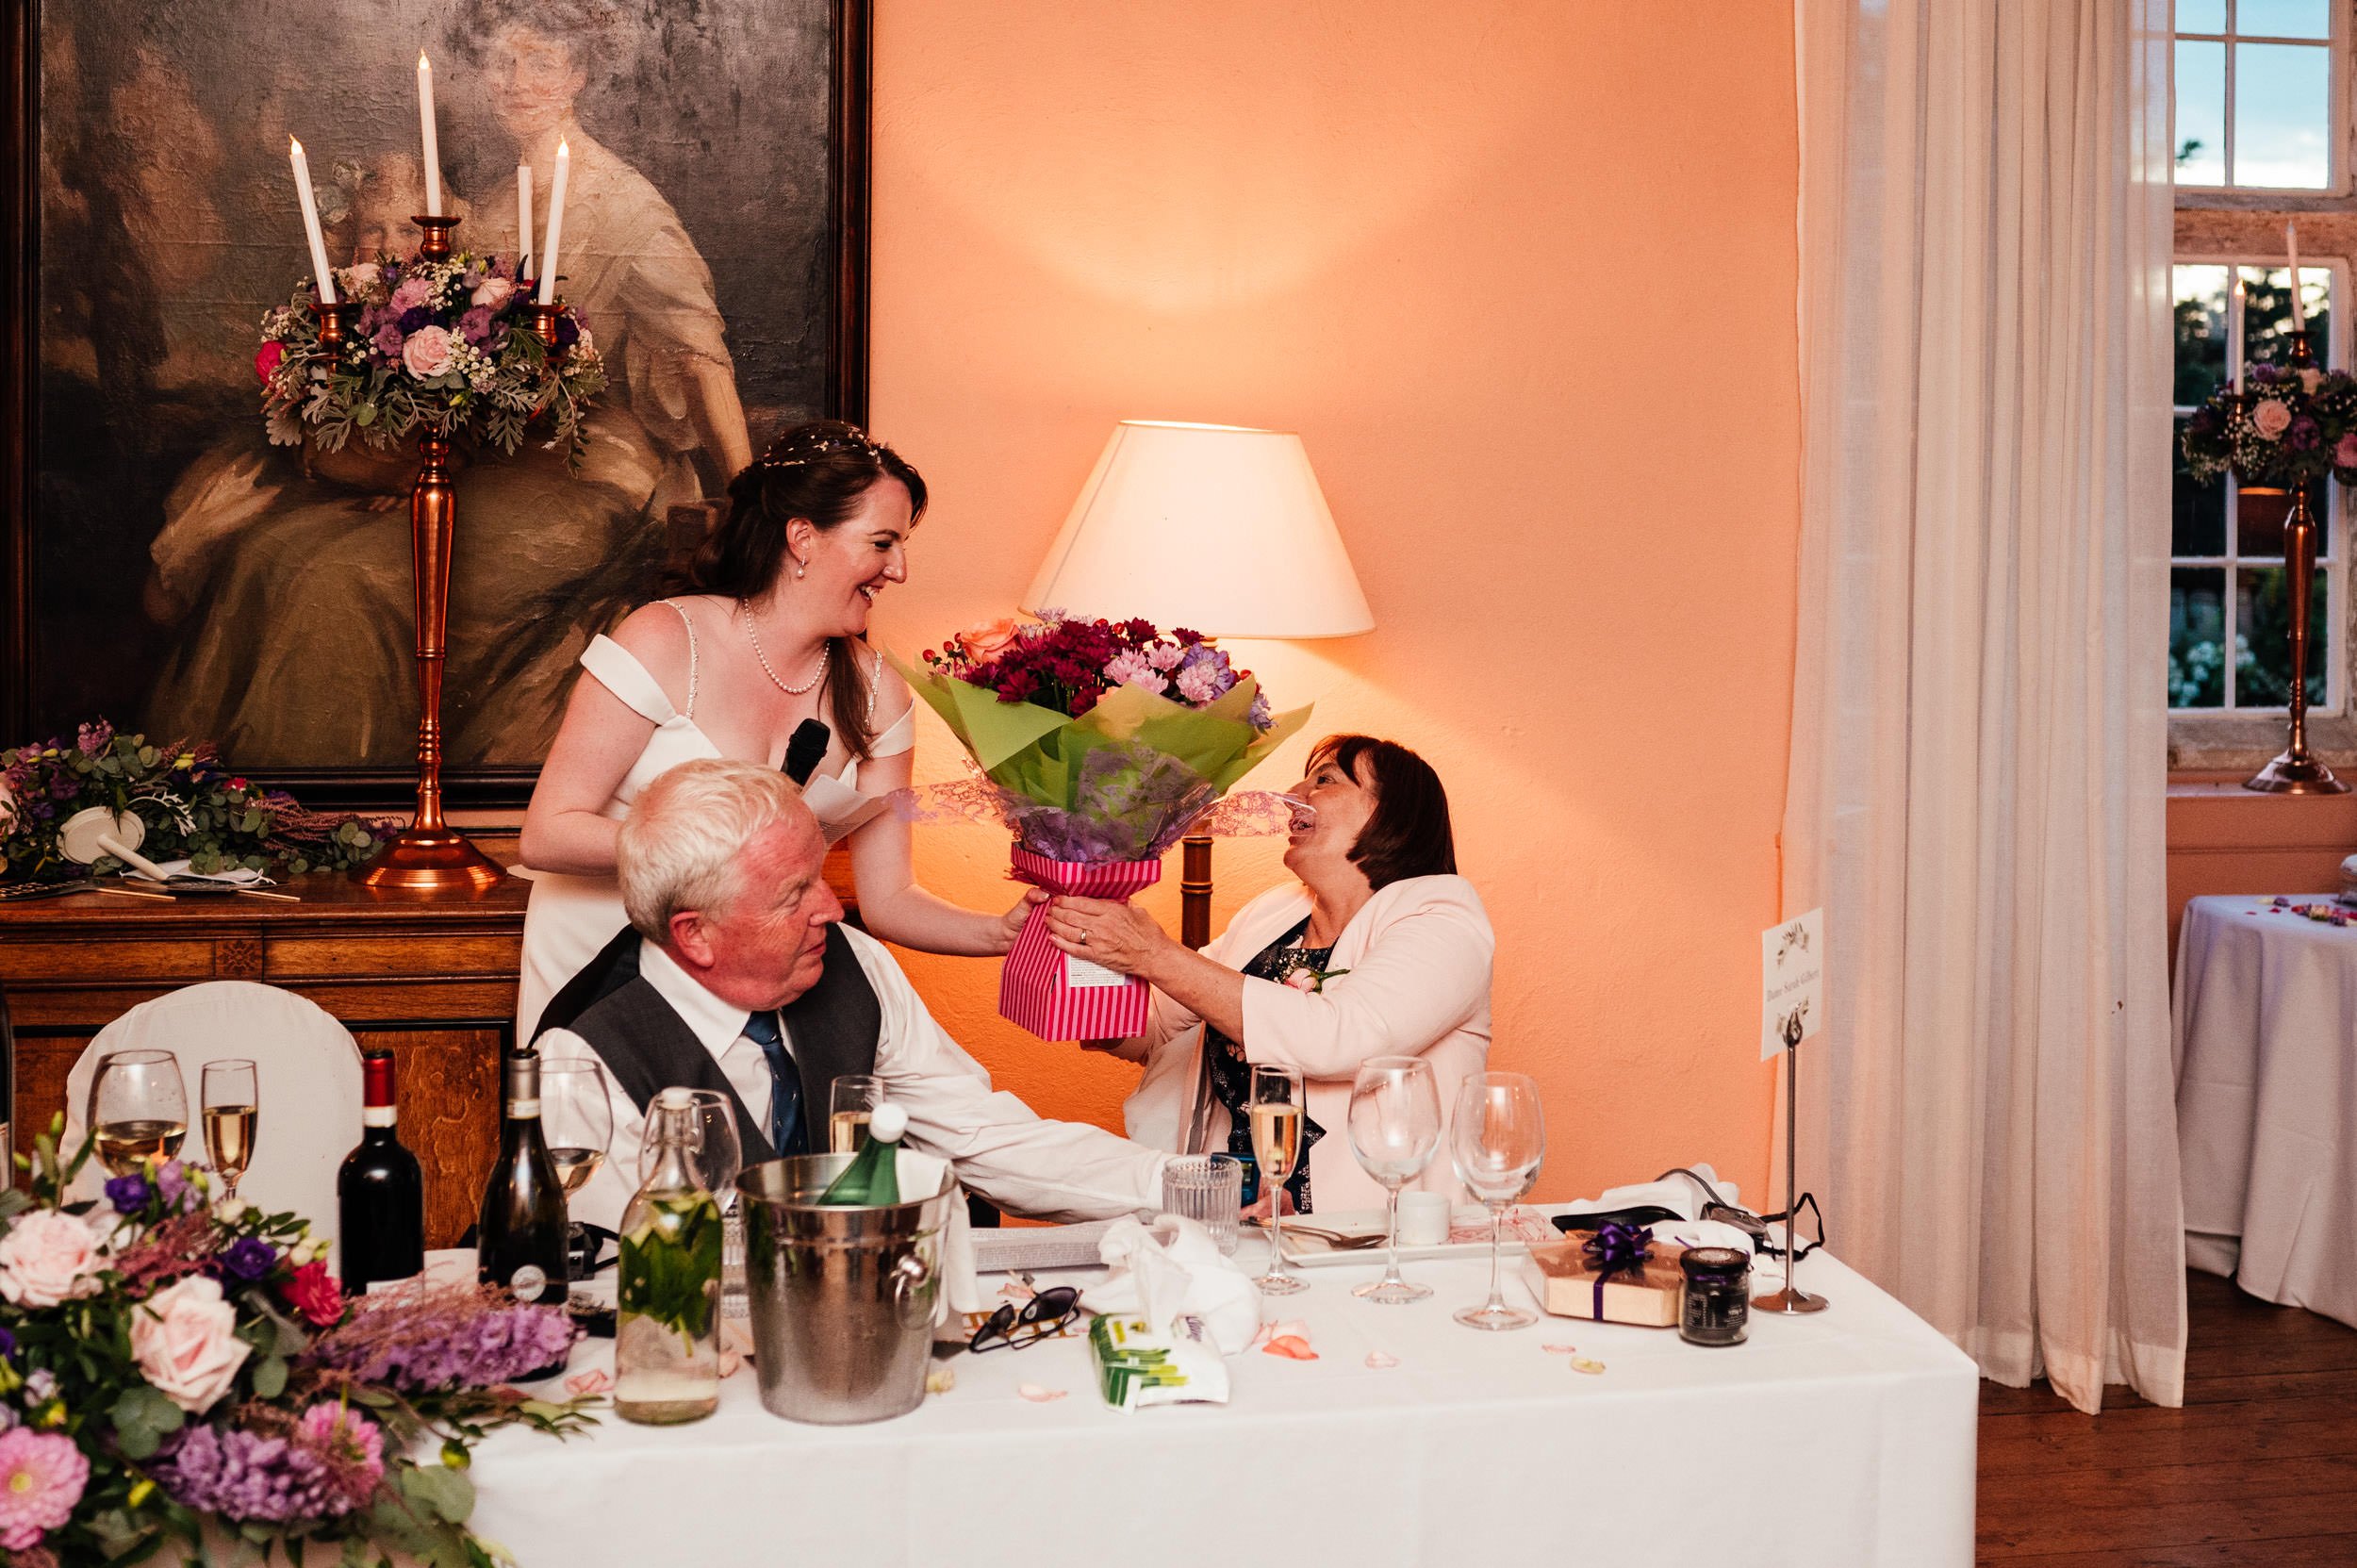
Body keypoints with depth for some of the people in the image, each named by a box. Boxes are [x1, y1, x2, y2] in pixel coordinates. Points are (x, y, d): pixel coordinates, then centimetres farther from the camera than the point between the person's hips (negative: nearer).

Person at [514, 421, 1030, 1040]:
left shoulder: (877, 695, 0)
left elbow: (887, 899, 0)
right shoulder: (665, 642, -12)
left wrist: (1007, 931, -17)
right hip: (595, 960, -3)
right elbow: (547, 836, -14)